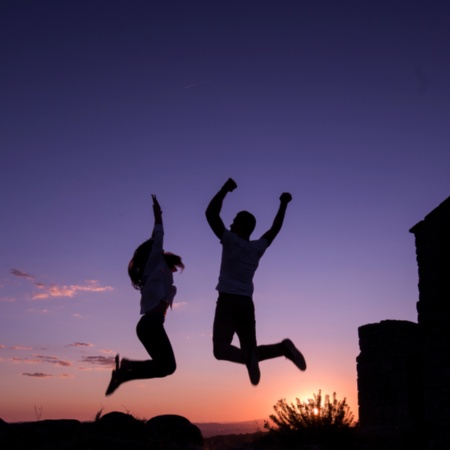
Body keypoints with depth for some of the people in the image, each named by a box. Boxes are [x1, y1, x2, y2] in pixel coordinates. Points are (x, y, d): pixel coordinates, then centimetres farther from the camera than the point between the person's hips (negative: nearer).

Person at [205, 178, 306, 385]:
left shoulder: (231, 241, -3)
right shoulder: (257, 248, 11)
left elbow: (211, 213, -7)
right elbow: (275, 229, 26)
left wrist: (225, 189, -1)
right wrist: (284, 204, 32)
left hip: (228, 302, -5)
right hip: (246, 305, 5)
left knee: (220, 349, -13)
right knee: (249, 350, 8)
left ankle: (248, 356, -40)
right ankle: (283, 347, -16)